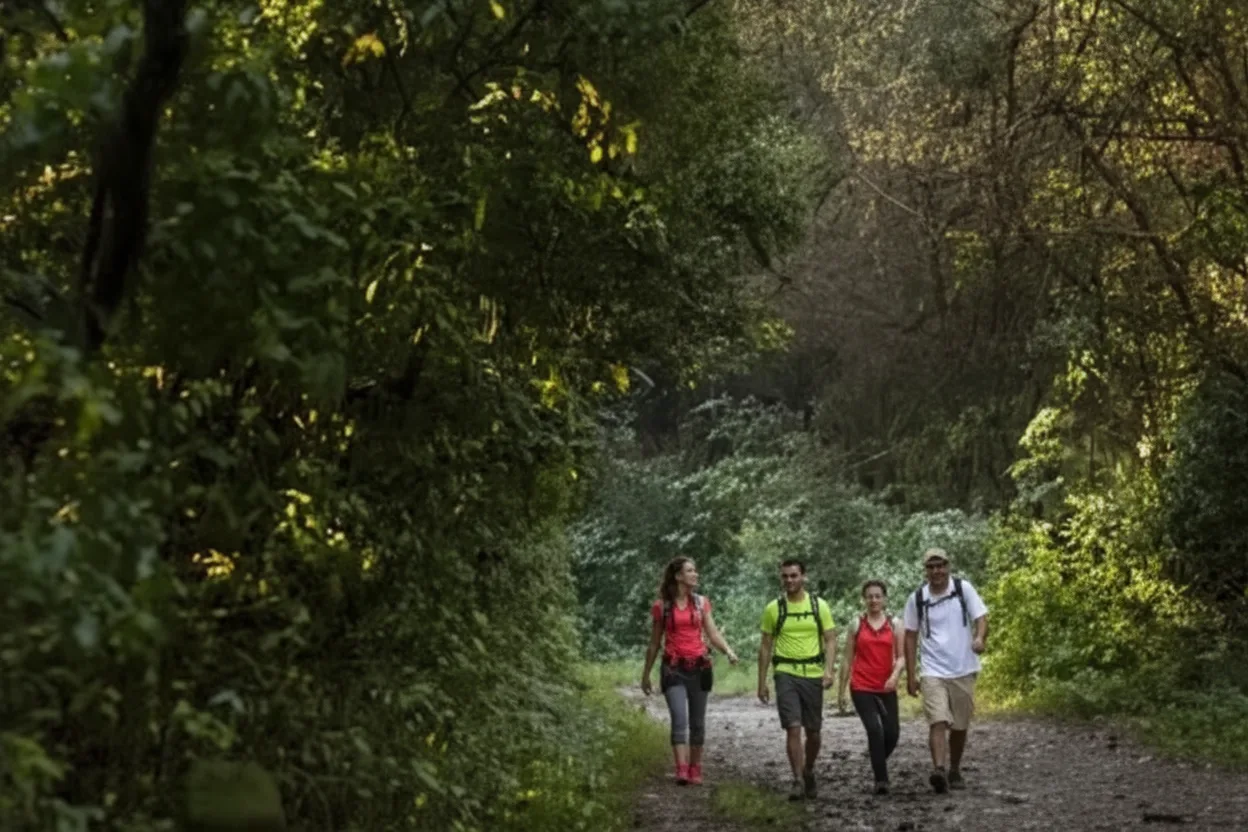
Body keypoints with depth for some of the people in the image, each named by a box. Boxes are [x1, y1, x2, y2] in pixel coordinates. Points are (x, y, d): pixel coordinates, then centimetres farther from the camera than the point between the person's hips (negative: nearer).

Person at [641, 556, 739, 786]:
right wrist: (646, 674, 13)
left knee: (697, 722, 6)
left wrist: (728, 651, -16)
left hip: (699, 667, 3)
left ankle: (695, 770, 15)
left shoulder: (701, 602, 9)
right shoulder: (662, 606, 2)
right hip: (673, 668, -3)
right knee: (679, 719, -16)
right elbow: (654, 643, 9)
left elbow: (713, 633, 3)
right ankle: (681, 771, -22)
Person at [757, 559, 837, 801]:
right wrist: (762, 682, 4)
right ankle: (798, 781, -11)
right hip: (785, 674, -1)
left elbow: (830, 640, 4)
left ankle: (809, 773, 32)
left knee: (813, 731, 9)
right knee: (793, 728, -13)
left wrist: (829, 669, -12)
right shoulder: (773, 609, 3)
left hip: (813, 674, 1)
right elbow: (766, 647, 7)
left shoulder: (819, 606, 3)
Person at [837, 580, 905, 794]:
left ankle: (878, 764, 32)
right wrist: (840, 690, 6)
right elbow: (847, 659, 7)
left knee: (892, 733, 1)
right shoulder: (856, 626, 5)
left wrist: (895, 675, -19)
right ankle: (881, 780, -8)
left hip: (886, 688, 2)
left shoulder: (895, 624, 6)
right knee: (875, 730, -15)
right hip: (861, 688, -2)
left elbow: (901, 656, 2)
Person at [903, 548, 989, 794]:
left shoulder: (963, 588, -1)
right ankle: (939, 770, -33)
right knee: (938, 722, -19)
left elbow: (981, 617, -6)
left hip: (963, 670, 1)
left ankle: (955, 771, 29)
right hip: (933, 672, -1)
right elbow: (910, 637, 7)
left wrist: (980, 638, -29)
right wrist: (910, 675, 5)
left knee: (960, 726, 11)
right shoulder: (917, 599, 1)